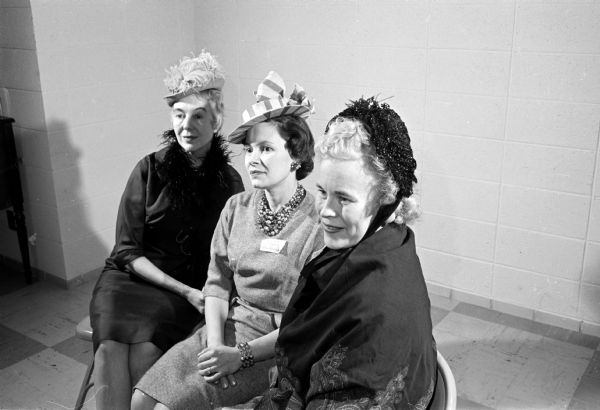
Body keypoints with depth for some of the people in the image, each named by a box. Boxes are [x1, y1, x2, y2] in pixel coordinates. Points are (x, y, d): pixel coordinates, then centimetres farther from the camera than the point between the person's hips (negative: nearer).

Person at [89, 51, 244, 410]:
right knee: (112, 348, -30)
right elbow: (127, 250, -1)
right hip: (131, 278, 0)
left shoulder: (230, 182, 5)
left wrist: (196, 293, -11)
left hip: (189, 291, 0)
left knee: (146, 348, -30)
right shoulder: (151, 169, 1)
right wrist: (184, 290, -11)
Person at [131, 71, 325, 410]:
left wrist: (240, 355, -19)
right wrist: (215, 344, -11)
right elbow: (218, 284, 4)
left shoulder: (317, 224, -15)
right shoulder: (237, 207, 4)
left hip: (276, 345, -5)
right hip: (226, 327, 6)